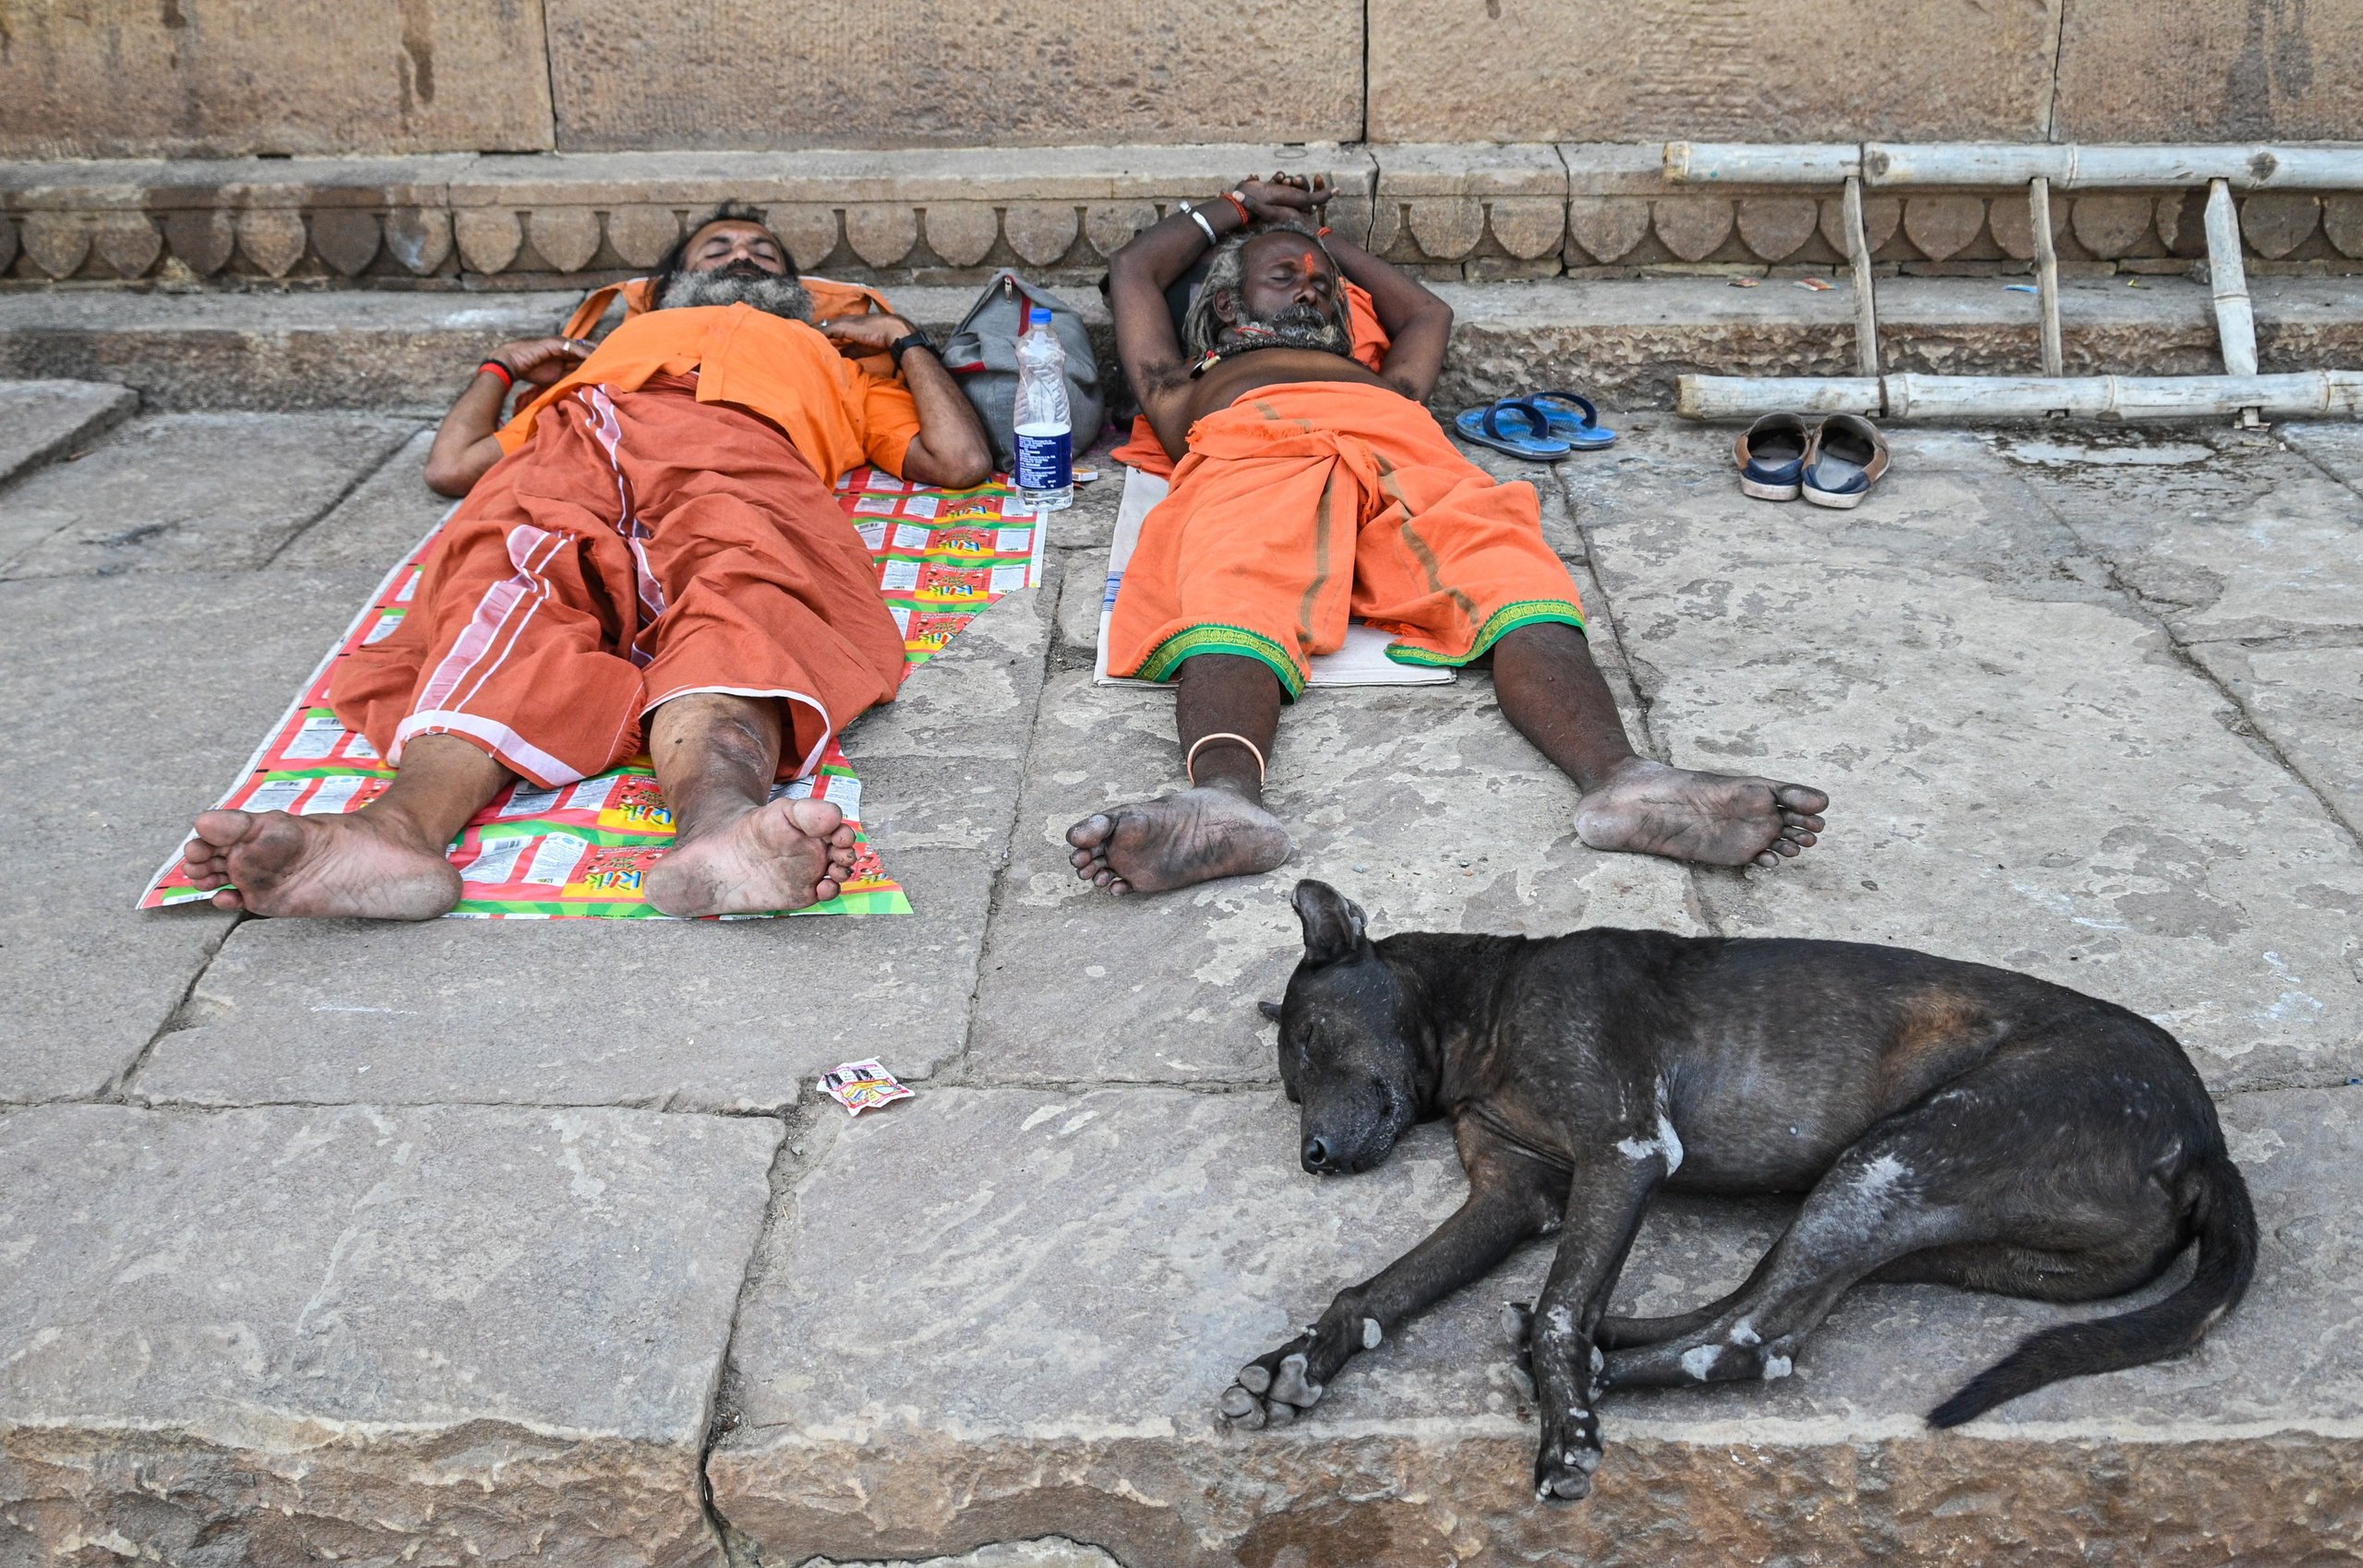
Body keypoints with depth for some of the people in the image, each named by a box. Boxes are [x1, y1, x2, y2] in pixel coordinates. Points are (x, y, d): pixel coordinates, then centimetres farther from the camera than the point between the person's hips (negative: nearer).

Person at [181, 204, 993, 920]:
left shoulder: (836, 365, 46)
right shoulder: (612, 347, 47)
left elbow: (961, 461, 28)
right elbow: (451, 465, 38)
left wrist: (906, 342, 37)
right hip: (574, 446, 1)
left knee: (740, 596, -39)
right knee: (517, 589, -35)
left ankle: (718, 816, -71)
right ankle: (403, 821, -63)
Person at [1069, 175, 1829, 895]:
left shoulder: (1388, 385, 49)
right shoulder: (1194, 392, 44)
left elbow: (1429, 310, 65)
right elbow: (1134, 270, 51)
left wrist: (1318, 232, 72)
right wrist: (1241, 211, 62)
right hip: (1251, 459, -2)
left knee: (1512, 574, -34)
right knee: (1236, 596, -39)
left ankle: (1619, 778, -62)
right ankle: (1222, 800, -70)